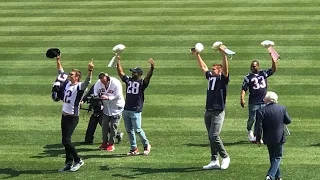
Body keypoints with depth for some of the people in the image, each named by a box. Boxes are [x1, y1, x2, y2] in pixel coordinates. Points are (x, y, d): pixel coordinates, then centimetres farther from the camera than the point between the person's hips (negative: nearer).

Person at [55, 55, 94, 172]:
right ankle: (69, 163, 16)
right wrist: (58, 61, 22)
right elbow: (61, 72, 24)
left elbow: (87, 82, -34)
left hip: (72, 117, -8)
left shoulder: (80, 86, -13)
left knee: (66, 140, -12)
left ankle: (78, 160, 0)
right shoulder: (68, 83, 10)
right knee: (65, 141, 10)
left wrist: (90, 71, -50)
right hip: (64, 116, 8)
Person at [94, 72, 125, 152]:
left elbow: (118, 96, -26)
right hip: (106, 108, 4)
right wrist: (96, 96, -16)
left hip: (116, 108, -4)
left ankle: (111, 144, 11)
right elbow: (95, 90, 5)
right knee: (104, 125, 9)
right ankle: (105, 142, 24)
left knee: (113, 126, -1)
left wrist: (108, 98, -37)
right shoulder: (99, 83, -14)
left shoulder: (116, 83, -26)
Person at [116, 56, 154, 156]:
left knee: (137, 130, -7)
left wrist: (152, 68, -39)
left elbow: (148, 76, -22)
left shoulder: (142, 82, -5)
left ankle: (146, 145, 13)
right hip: (126, 110, 7)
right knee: (129, 130, 9)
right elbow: (120, 72, 20)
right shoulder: (128, 80, 12)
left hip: (136, 111, -6)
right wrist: (118, 61, 18)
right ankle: (134, 149, 17)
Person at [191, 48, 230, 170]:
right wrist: (197, 55, 28)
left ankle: (225, 157, 2)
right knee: (211, 137, 9)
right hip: (208, 112, 8)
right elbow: (203, 66, 28)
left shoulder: (222, 78, -4)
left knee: (214, 136, -15)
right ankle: (214, 161, 14)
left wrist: (224, 55, -34)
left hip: (218, 112, -8)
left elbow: (225, 69, -23)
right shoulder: (210, 76, 14)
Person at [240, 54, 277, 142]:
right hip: (253, 103, -3)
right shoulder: (248, 77, -2)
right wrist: (242, 99, -21)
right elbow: (243, 89, -7)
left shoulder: (264, 73, 8)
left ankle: (255, 136, 15)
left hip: (264, 102, 3)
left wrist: (273, 59, -9)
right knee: (252, 119, -1)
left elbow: (274, 69, 4)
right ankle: (249, 131, 28)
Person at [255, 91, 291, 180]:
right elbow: (288, 121, 5)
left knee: (272, 157, 18)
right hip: (280, 138, 0)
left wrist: (258, 139, -2)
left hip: (268, 139, 0)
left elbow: (258, 127, -12)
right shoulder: (282, 108, -5)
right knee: (277, 157, 7)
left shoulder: (261, 111, -11)